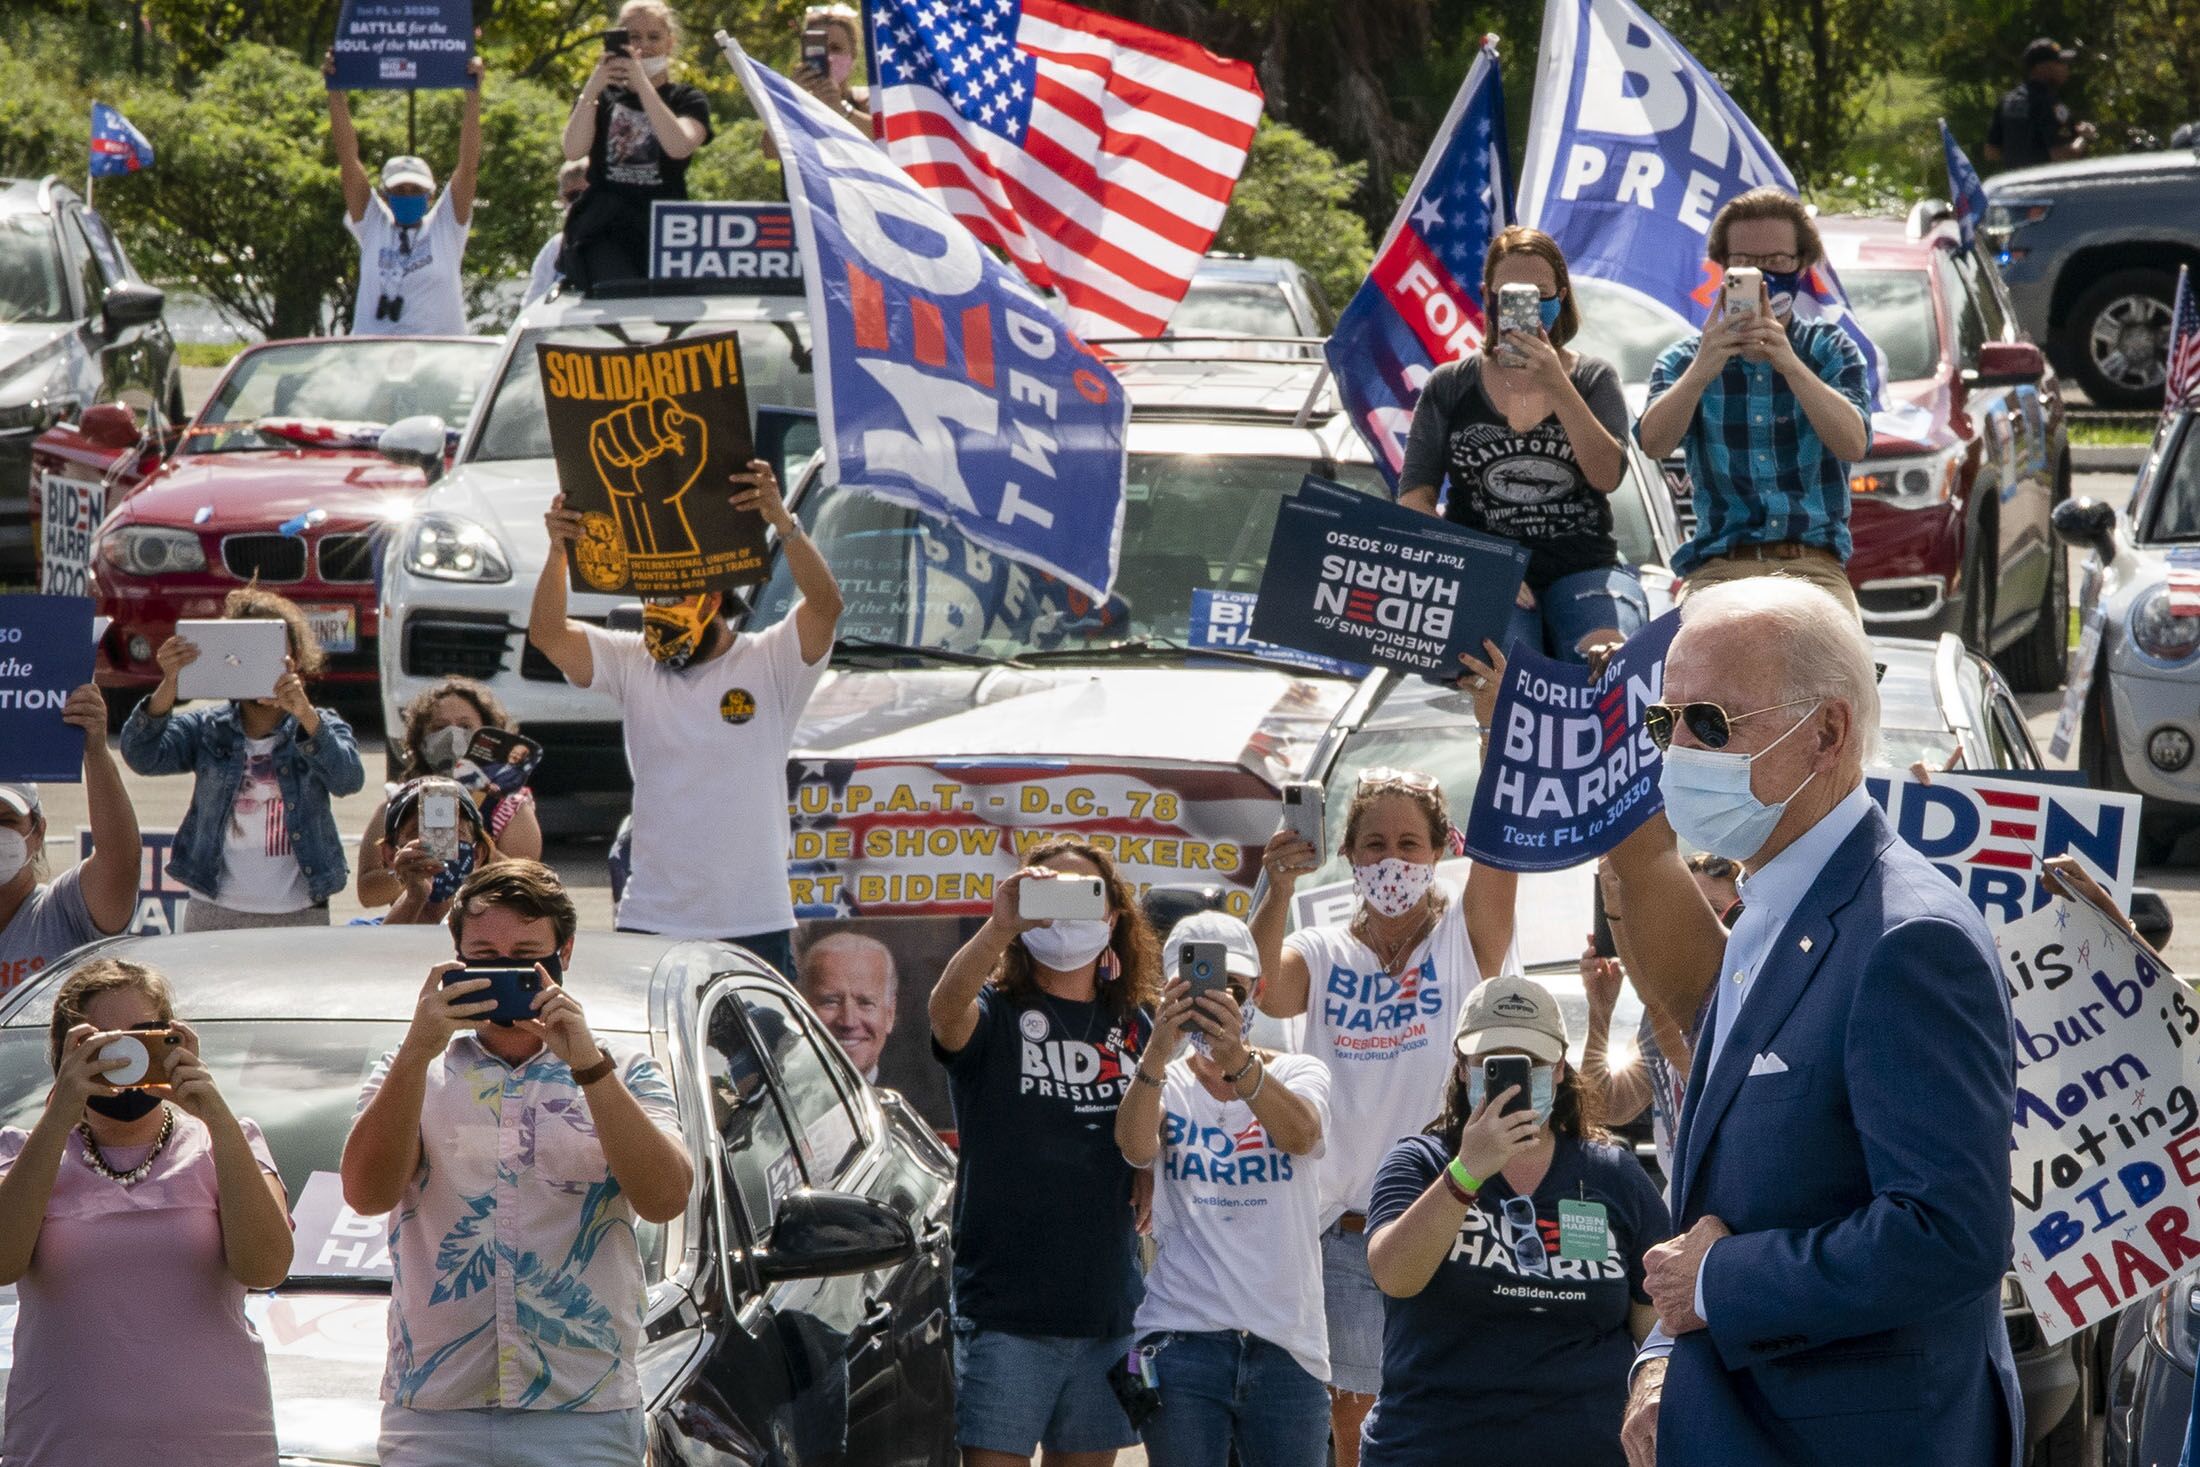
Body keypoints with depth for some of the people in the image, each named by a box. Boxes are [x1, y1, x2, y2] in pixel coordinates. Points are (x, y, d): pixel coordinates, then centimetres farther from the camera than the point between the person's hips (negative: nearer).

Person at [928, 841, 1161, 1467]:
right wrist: (999, 926, -43)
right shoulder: (995, 1015, -2)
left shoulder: (1135, 1025, 12)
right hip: (1005, 1310, -4)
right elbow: (945, 1011, -26)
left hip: (1106, 1308, 4)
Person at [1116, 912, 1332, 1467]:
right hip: (1183, 1337, -1)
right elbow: (1136, 1148, -16)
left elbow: (1301, 1133, -16)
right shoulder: (1165, 1083, 7)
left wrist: (1238, 1060, -36)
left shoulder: (1299, 1073, 8)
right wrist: (1159, 1051, -35)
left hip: (1286, 1345, 1)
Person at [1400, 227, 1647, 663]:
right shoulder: (1449, 386, 13)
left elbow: (1608, 476, -4)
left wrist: (1557, 387, -15)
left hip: (1583, 565, 1)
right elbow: (1414, 497, 5)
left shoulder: (1593, 378, 13)